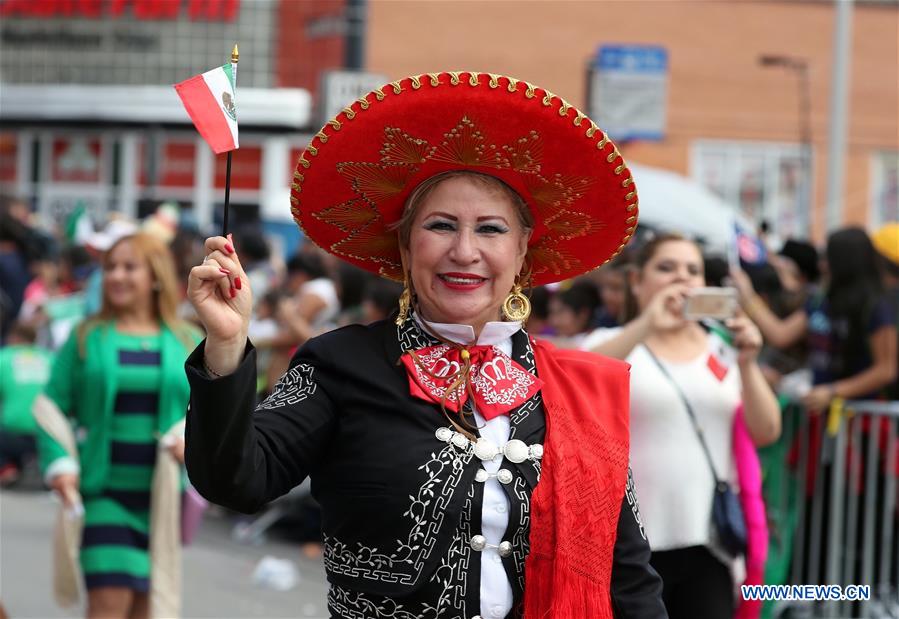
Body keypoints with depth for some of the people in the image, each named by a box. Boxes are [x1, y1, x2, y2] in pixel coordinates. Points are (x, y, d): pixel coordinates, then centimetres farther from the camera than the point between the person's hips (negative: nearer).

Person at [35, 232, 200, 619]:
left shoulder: (187, 344, 6)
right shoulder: (86, 338, 2)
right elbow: (52, 407, 2)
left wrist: (190, 435, -11)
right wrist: (59, 464, -11)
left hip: (162, 496, 2)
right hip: (103, 489, -2)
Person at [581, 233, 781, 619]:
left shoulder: (723, 351, 11)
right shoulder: (613, 344, 3)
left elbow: (766, 433, 5)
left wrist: (747, 365, -12)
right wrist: (645, 326, -26)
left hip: (709, 543, 3)